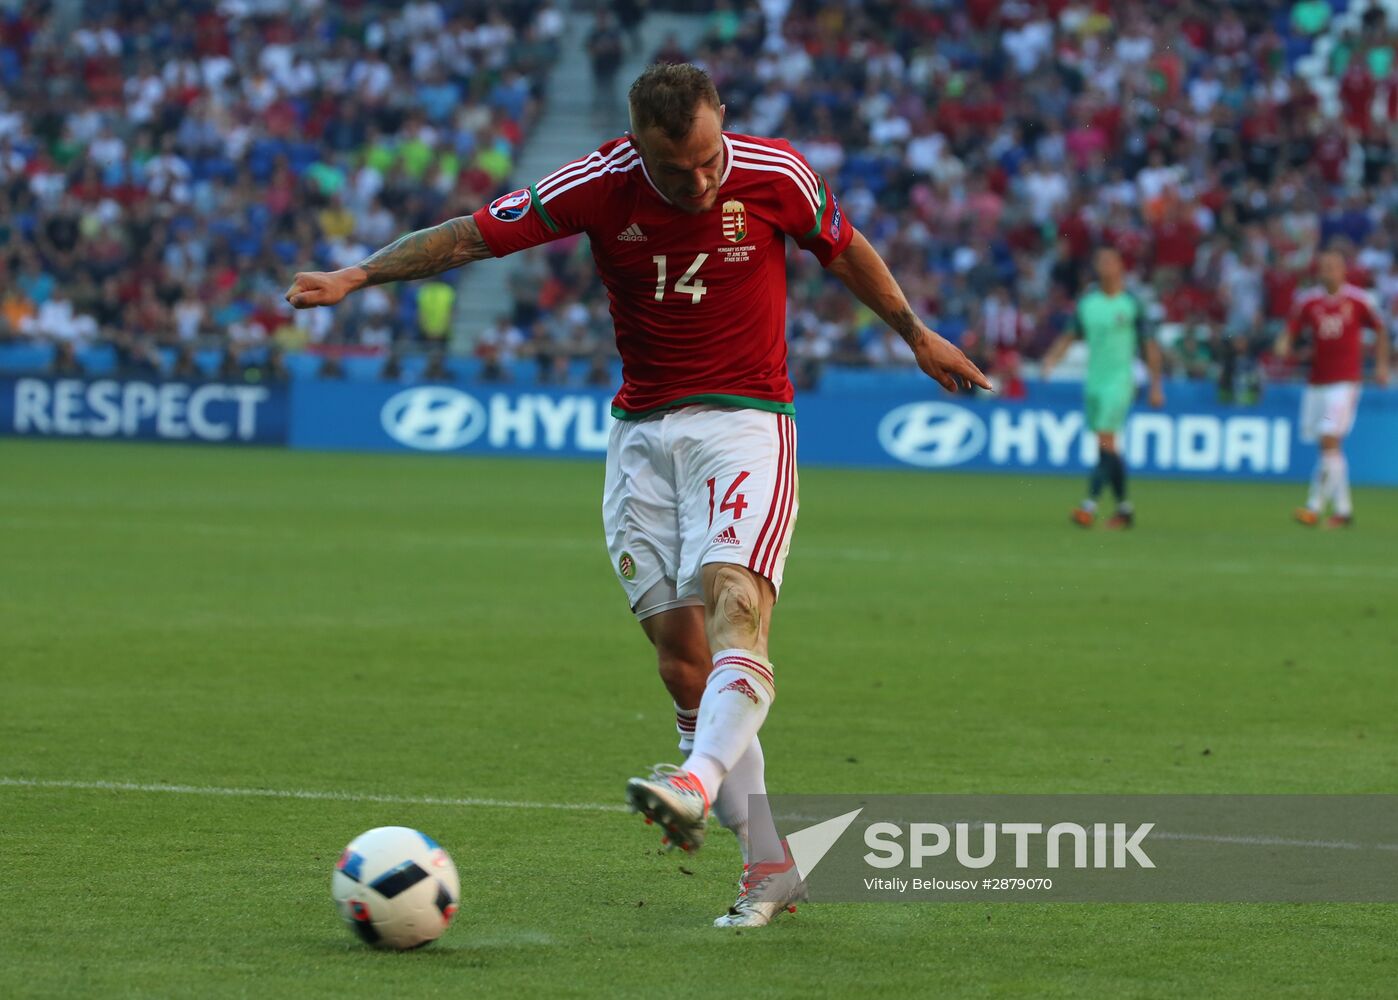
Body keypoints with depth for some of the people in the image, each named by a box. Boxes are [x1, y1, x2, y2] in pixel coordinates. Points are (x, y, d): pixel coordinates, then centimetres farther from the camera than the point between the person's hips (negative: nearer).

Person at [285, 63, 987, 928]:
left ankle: (702, 777, -49)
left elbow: (844, 249, 11)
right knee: (681, 654, -4)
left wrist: (917, 335, 22)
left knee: (733, 601, -27)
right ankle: (771, 863, 2)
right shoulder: (600, 185, -8)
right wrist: (357, 277, -6)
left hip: (745, 419, -2)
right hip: (642, 430, 2)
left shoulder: (774, 175, -9)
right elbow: (474, 235, 0)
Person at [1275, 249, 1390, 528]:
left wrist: (1381, 364, 8)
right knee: (1329, 447, 9)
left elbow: (1380, 330, 12)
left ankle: (1315, 506, -15)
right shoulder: (1308, 302, 3)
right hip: (1316, 383, 4)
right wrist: (1283, 347, -20)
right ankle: (1342, 508, 19)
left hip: (1345, 382, -4)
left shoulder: (1358, 300, -2)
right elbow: (1289, 331, 2)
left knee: (1330, 441, -15)